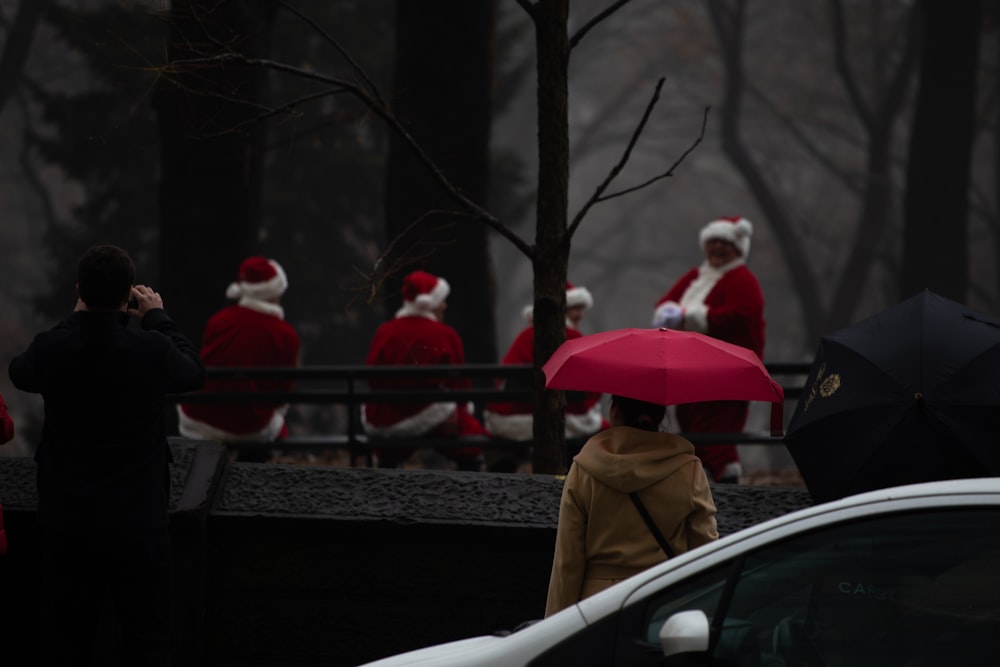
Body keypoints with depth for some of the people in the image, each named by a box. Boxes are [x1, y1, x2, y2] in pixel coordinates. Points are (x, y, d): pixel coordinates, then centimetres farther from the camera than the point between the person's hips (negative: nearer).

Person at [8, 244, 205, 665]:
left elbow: (19, 373, 14)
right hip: (137, 523, -2)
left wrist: (76, 317, 20)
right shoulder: (151, 350, -14)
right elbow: (193, 372, 9)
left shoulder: (52, 349, -10)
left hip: (66, 524, 2)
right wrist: (158, 318, 20)